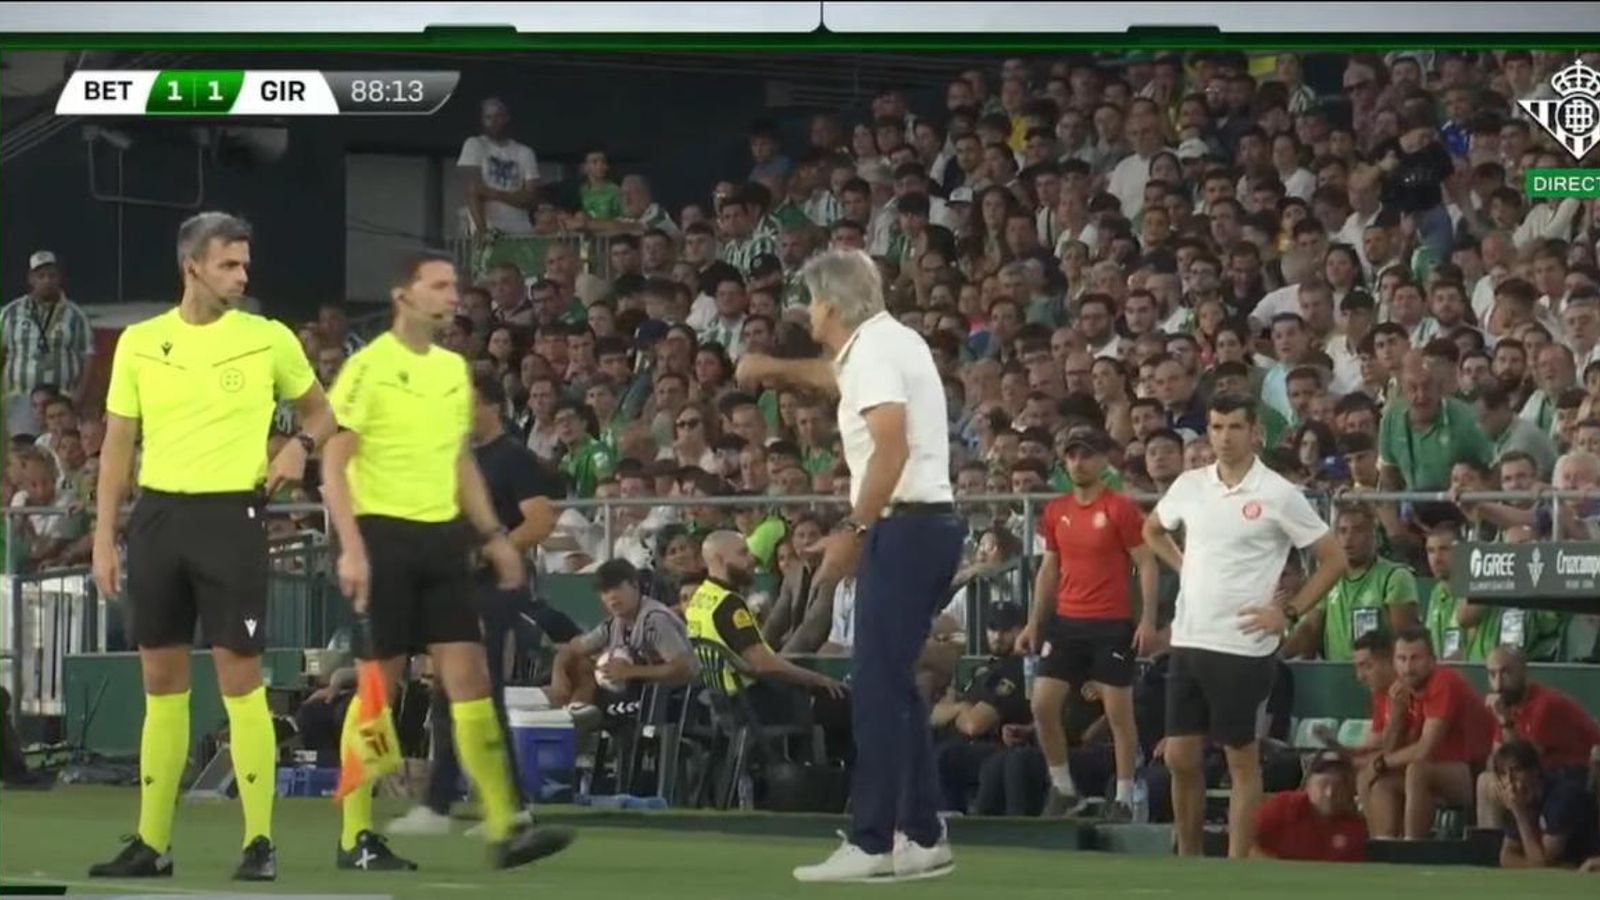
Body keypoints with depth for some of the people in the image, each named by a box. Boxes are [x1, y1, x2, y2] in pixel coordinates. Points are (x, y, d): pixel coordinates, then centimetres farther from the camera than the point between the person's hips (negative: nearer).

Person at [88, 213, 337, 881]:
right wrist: (104, 538, 4)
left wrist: (300, 445, -7)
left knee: (239, 675, -8)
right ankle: (152, 843, 12)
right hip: (158, 514, 3)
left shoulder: (268, 340, 2)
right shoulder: (140, 343, 7)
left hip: (231, 514, -3)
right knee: (161, 681, 6)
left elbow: (320, 412, 15)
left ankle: (260, 840, -4)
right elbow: (117, 448, 10)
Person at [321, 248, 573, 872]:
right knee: (379, 684, -2)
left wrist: (492, 535, 15)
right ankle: (356, 837, 8)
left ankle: (504, 830, -5)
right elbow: (334, 464, -10)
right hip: (385, 537, -6)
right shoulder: (369, 368, -7)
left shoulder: (454, 369, 14)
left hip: (442, 539, 6)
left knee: (468, 676, -2)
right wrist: (351, 547, -19)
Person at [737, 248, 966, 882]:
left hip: (903, 527, -10)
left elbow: (892, 445, -26)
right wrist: (778, 370, 55)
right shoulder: (889, 342, 19)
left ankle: (871, 842, -12)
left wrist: (854, 530, -23)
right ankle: (923, 836, 14)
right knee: (894, 687, 14)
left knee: (877, 688, -10)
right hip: (929, 523, 10)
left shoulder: (872, 351, -11)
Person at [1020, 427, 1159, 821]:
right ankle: (1063, 789, 12)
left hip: (1112, 625, -6)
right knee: (1043, 704, -1)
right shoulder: (1056, 512, 10)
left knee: (1118, 711, -2)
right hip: (1066, 622, 6)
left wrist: (1148, 619, -15)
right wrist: (1035, 623, 15)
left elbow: (1146, 565, -7)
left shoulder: (1120, 508, -7)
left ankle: (1124, 799, 5)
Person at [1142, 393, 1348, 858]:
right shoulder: (1190, 485, 8)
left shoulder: (1278, 495, -6)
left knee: (1242, 760, 0)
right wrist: (1183, 567, 13)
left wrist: (1288, 612, -7)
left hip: (1242, 647, -5)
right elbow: (1153, 530, 28)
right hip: (1188, 641, 5)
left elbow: (1334, 559, -2)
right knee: (1180, 758, 5)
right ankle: (1187, 861, 17)